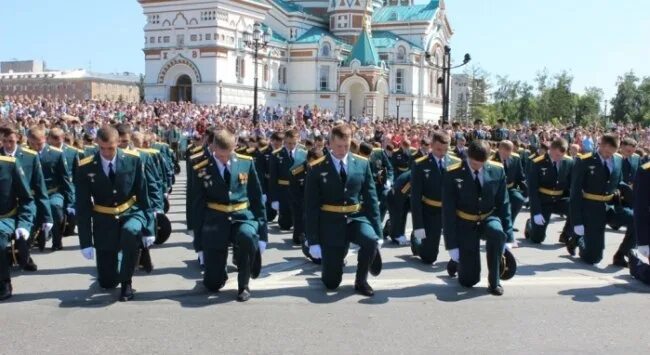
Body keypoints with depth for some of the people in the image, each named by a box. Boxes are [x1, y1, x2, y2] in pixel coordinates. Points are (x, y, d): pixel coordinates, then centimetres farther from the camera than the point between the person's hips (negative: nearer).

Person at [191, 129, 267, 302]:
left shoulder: (246, 163, -1)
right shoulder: (202, 169, -4)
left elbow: (256, 196, 4)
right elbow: (198, 205, 2)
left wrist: (262, 230, -1)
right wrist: (199, 239, 1)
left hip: (242, 216, 0)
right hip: (215, 220, 0)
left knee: (247, 236, -38)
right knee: (213, 283, -2)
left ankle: (243, 285, -14)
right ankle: (219, 274, 38)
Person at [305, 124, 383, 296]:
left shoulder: (362, 163, 0)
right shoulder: (316, 168, -8)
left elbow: (371, 198, 2)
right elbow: (311, 207, -7)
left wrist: (377, 232, -4)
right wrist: (313, 241, -11)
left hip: (356, 218, 2)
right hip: (331, 222, -2)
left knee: (371, 240, -33)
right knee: (331, 283, 1)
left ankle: (361, 281, -6)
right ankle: (332, 258, 38)